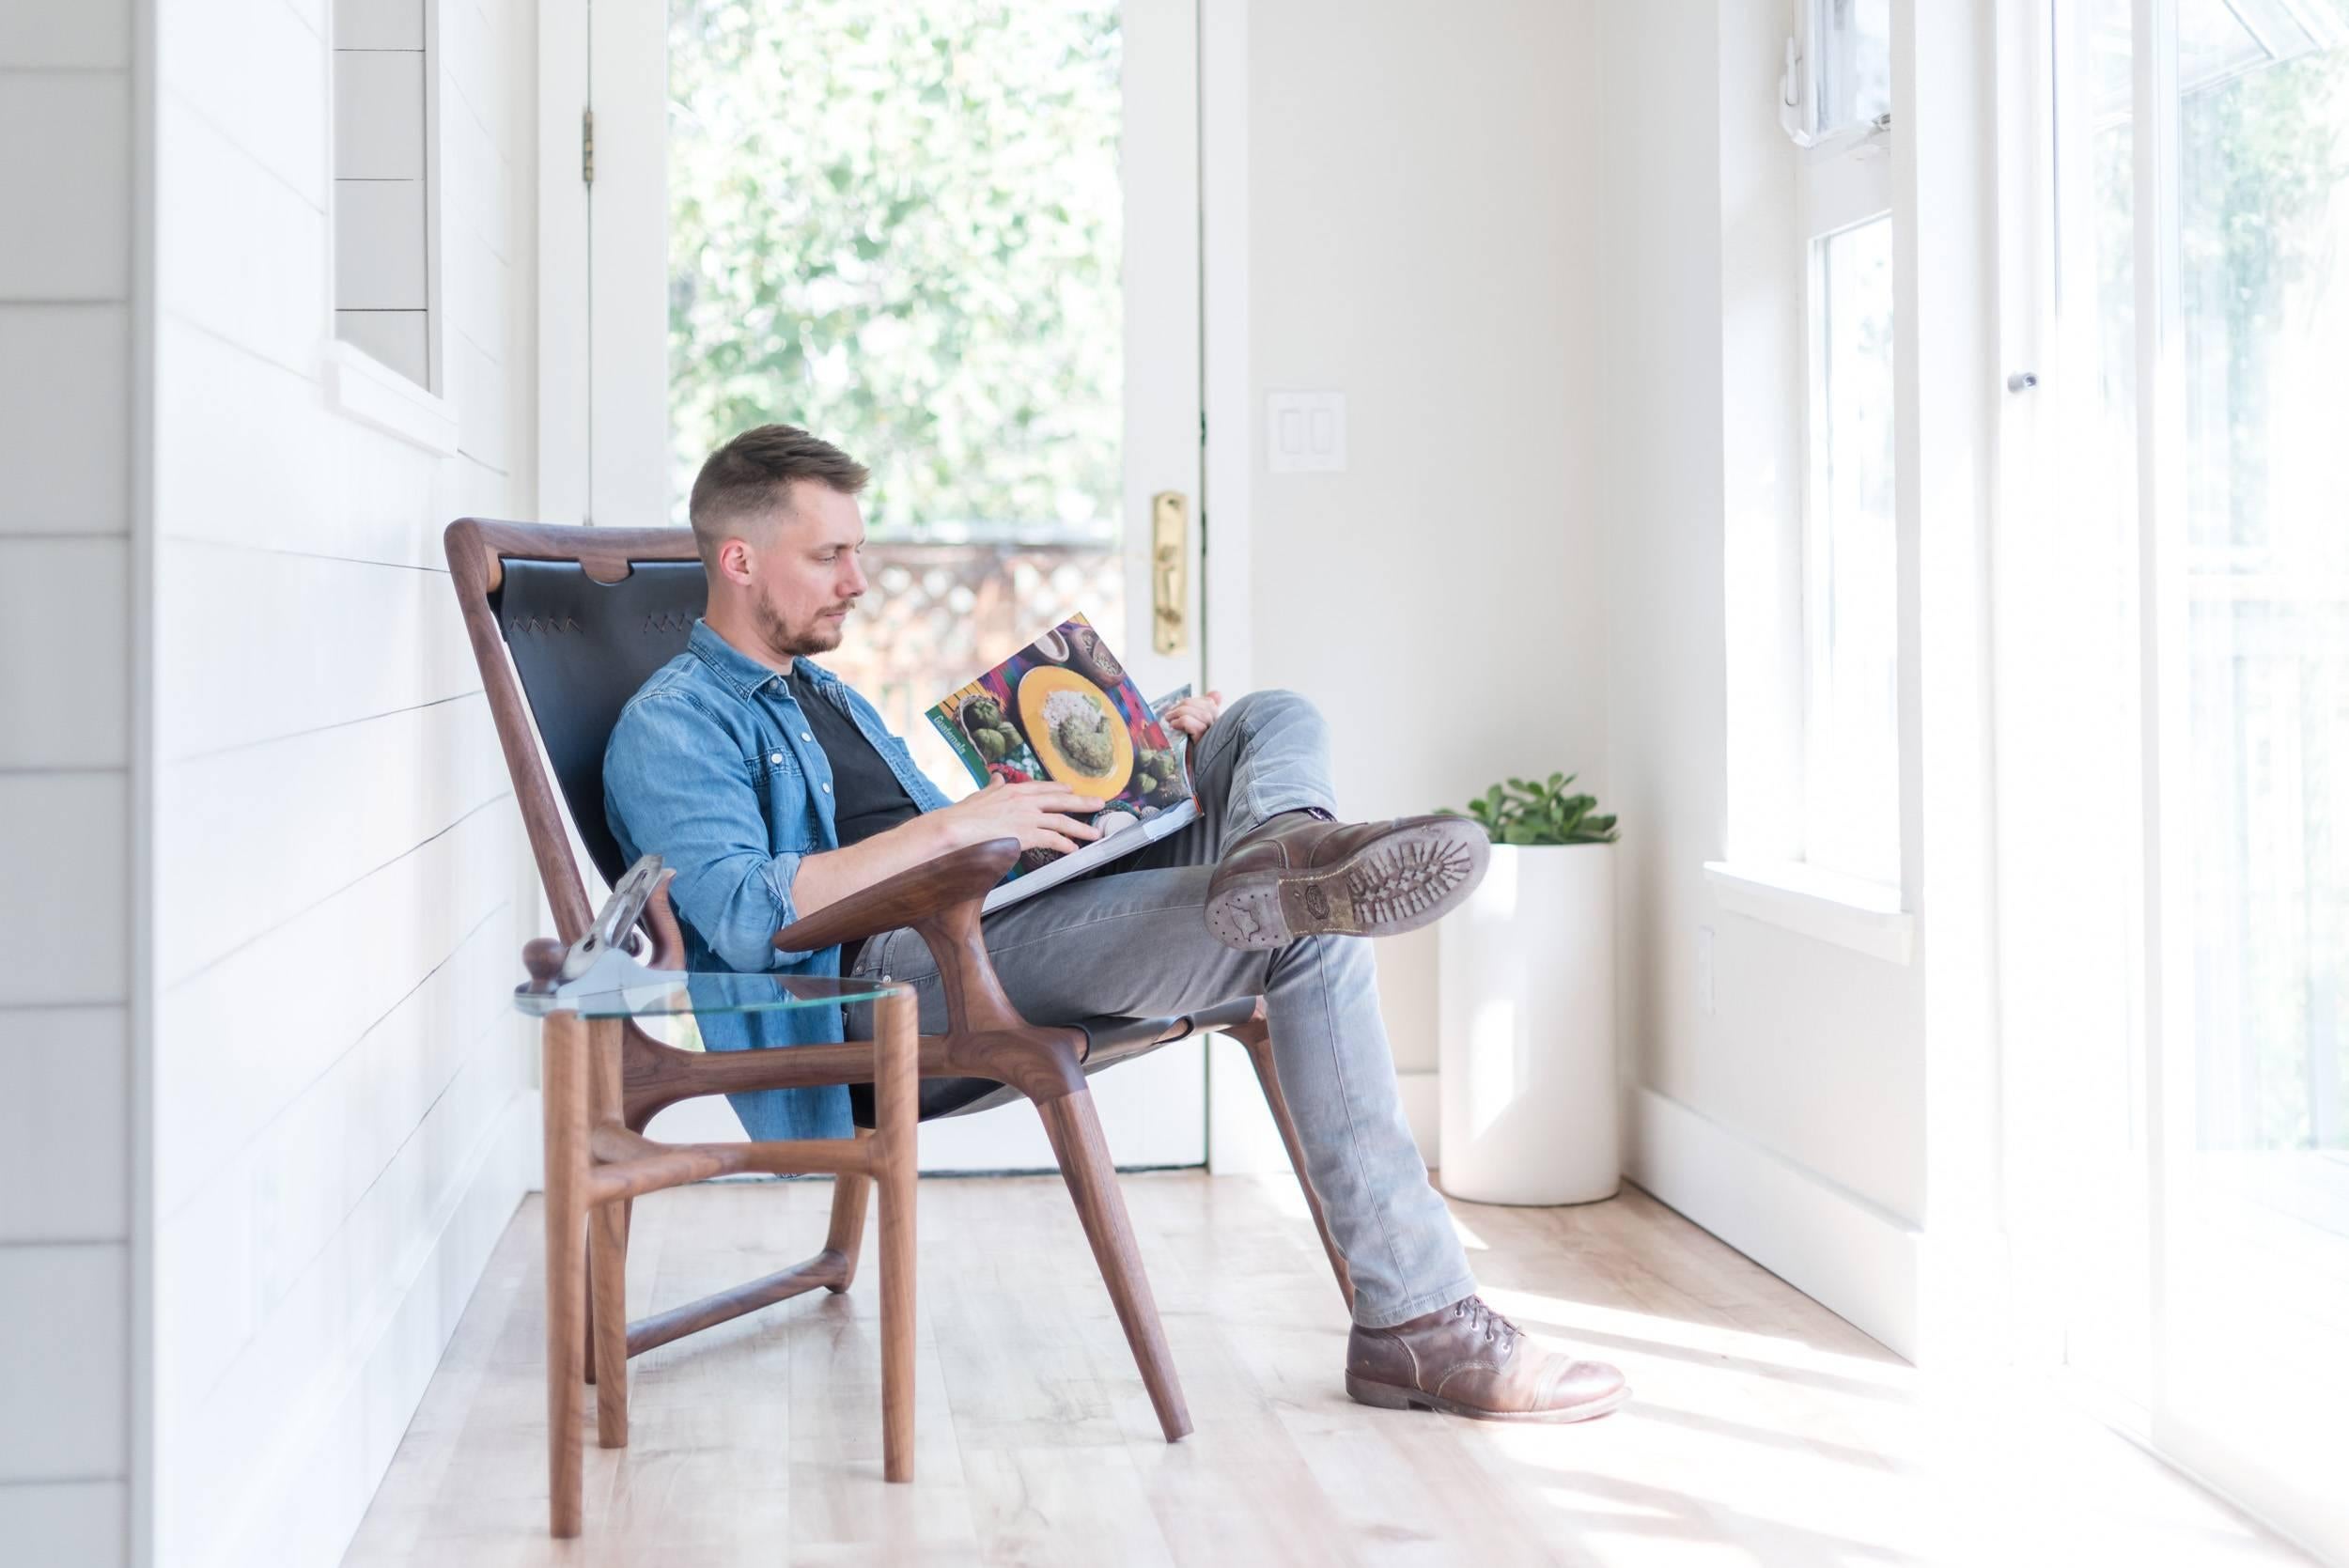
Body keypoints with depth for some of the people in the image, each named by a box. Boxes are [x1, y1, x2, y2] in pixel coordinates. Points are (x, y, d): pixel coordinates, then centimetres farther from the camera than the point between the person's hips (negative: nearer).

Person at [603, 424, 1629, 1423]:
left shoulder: (826, 695, 35)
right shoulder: (670, 728, 2)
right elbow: (743, 915, -18)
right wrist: (951, 824, -21)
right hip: (905, 973, -10)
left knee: (1277, 720, -4)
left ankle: (1283, 852, -42)